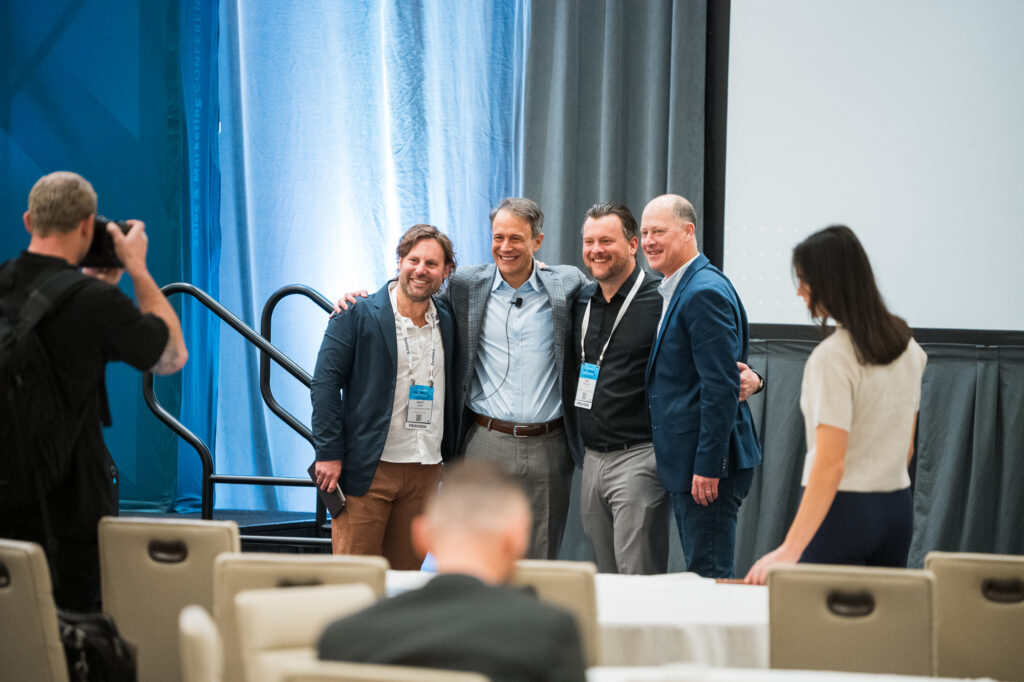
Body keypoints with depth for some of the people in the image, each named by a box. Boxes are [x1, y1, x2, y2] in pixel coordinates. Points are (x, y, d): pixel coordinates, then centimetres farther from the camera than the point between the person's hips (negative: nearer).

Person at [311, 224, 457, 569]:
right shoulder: (356, 315, -3)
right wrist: (328, 453, -11)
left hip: (425, 473, 4)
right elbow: (325, 382, -6)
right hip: (367, 470, -4)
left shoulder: (448, 322, 11)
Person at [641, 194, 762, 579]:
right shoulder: (677, 290, 17)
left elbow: (722, 385, -21)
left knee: (708, 576, -7)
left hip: (707, 462, -10)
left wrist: (708, 467, -22)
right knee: (698, 573, 13)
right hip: (685, 461, 10)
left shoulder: (704, 293, -16)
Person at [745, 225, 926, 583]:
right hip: (897, 508, 8)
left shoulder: (833, 358, -17)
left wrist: (790, 549, -26)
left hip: (842, 509, -7)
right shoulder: (907, 346, 7)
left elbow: (830, 464, -23)